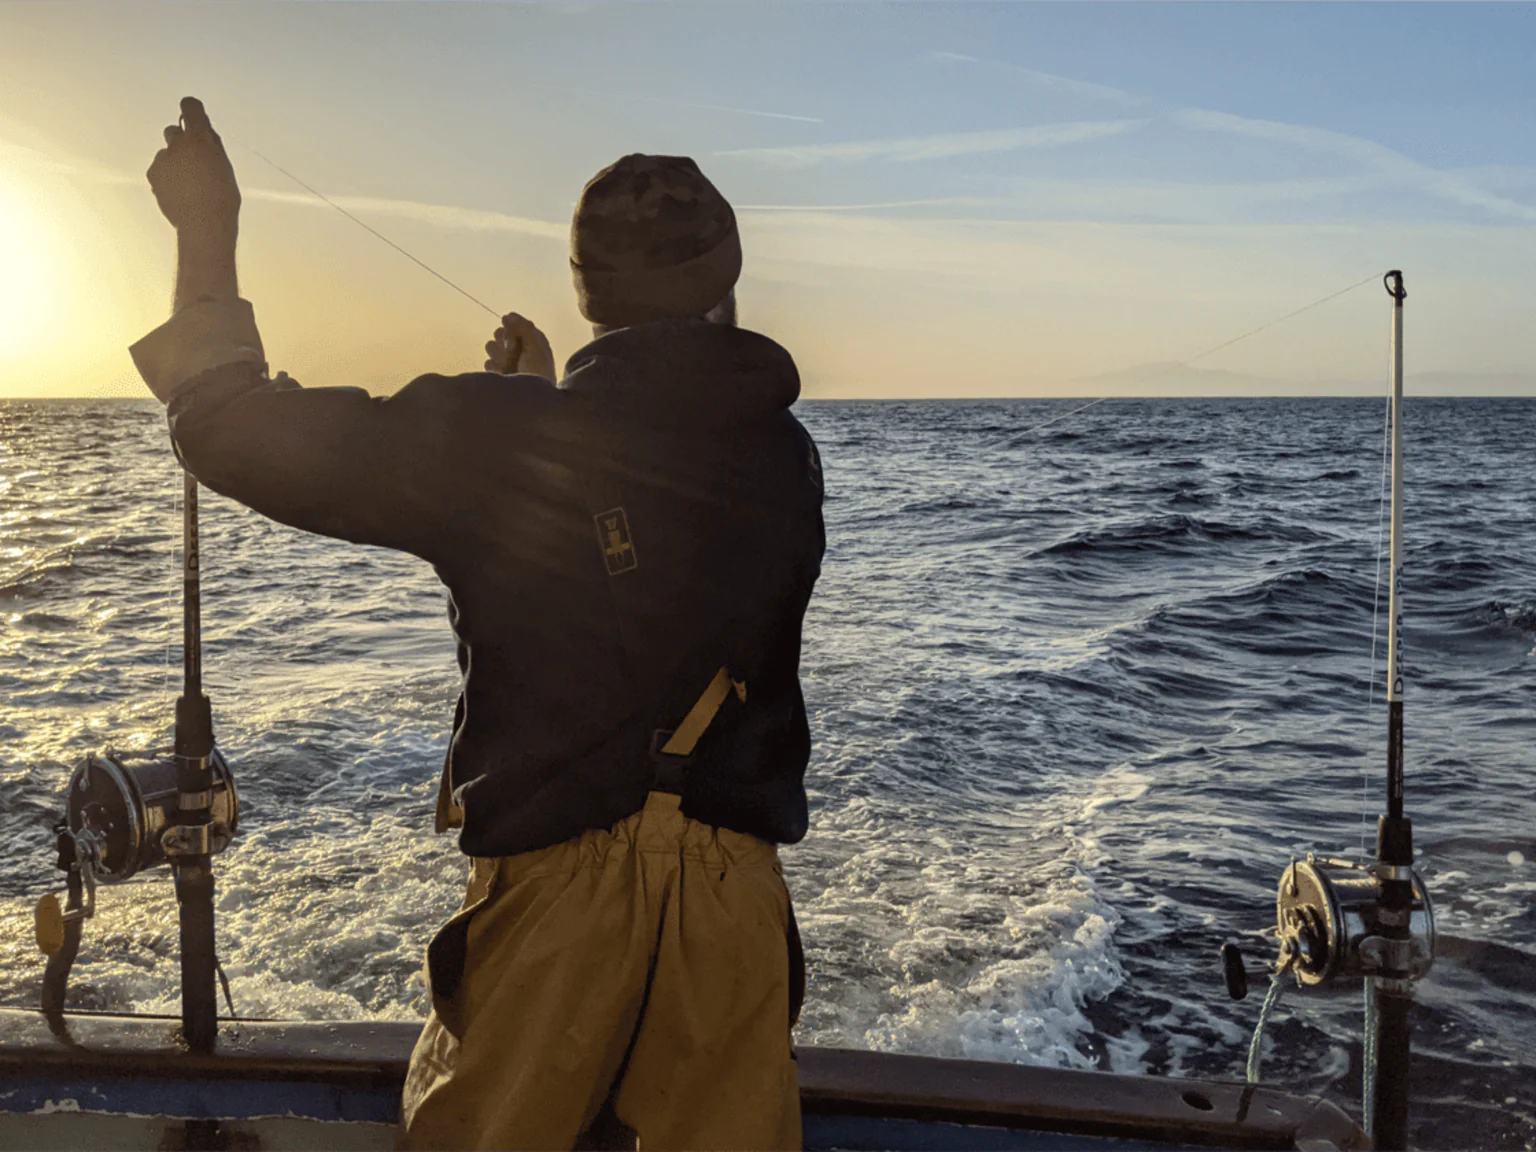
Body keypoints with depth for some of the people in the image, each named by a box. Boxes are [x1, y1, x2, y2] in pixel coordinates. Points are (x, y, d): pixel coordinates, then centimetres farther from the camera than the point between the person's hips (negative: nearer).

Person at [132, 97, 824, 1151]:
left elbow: (247, 439, -6)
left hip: (554, 877, -3)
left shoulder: (505, 435, -12)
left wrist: (206, 238, 5)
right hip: (738, 889, 4)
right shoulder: (787, 454, 2)